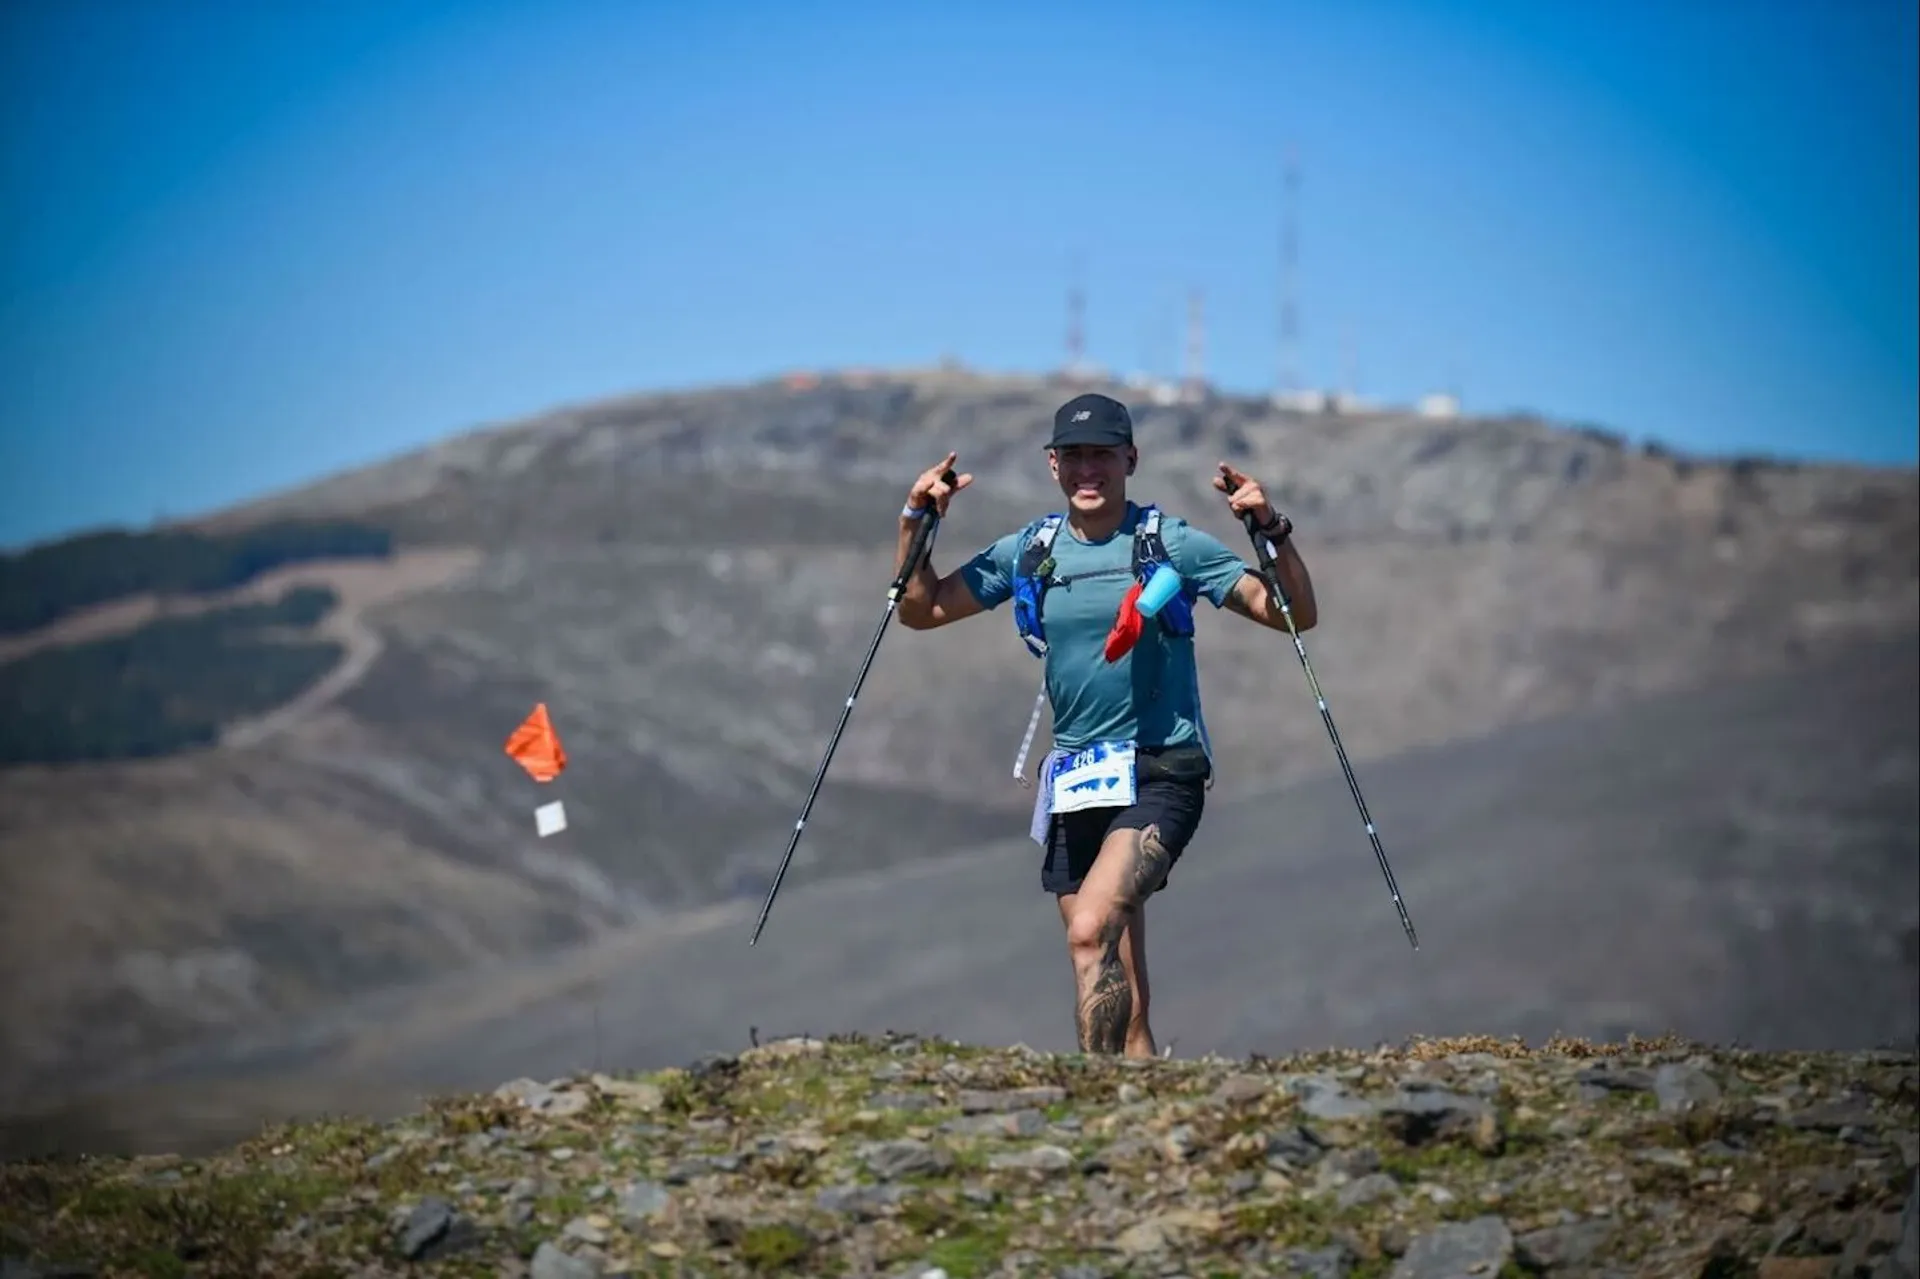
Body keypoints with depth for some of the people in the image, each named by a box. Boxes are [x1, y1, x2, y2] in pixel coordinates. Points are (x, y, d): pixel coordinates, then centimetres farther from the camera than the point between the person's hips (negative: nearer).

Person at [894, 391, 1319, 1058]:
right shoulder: (1028, 552, 7)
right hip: (1075, 788, 5)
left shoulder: (1173, 545, -4)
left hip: (1160, 776, -5)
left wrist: (1274, 533, -21)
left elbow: (1295, 615, -6)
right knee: (1120, 999, 8)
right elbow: (921, 610, 16)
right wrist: (915, 522, 2)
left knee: (1091, 931, -26)